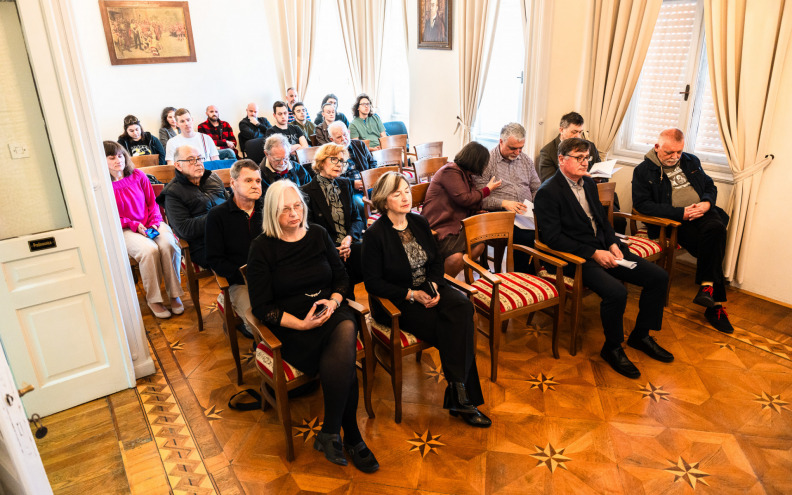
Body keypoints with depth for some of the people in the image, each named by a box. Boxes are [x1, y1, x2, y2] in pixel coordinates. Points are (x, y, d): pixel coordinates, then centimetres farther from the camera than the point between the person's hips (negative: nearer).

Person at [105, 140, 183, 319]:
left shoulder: (138, 176, 9)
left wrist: (155, 223, -4)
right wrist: (134, 225, -12)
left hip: (151, 224, 3)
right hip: (126, 231, -3)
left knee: (168, 245, -30)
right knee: (149, 250, -34)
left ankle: (174, 294, -16)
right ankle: (153, 299, -16)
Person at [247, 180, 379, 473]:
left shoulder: (318, 235, 11)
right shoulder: (262, 248, -2)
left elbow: (342, 276, 16)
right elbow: (261, 307, -4)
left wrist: (334, 300, -6)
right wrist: (301, 324, -16)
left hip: (330, 312, 4)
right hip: (289, 326, -3)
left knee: (346, 331, -31)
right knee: (343, 362, -28)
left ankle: (330, 434, -16)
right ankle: (351, 437, -7)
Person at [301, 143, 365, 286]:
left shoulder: (345, 185, 18)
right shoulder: (307, 192, 0)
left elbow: (357, 218, 14)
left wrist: (350, 237, -8)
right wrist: (334, 250, -18)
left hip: (351, 243, 5)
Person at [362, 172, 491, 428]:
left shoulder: (420, 223, 8)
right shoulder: (375, 234, -10)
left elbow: (436, 261, 14)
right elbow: (372, 282, -12)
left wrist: (434, 286, -8)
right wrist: (412, 294, -18)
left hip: (427, 289, 6)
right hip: (395, 301, -5)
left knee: (462, 307, -26)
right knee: (452, 331, -26)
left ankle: (458, 396, -25)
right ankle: (463, 397, -12)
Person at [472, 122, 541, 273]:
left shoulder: (526, 160, 19)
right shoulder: (486, 161, 1)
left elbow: (537, 189, 24)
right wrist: (504, 203, -19)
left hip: (528, 212, 5)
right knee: (526, 237, -32)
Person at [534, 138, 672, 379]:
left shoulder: (589, 183, 15)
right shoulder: (548, 193, -12)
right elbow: (552, 237, -18)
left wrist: (613, 244, 1)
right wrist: (593, 253, -20)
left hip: (604, 249, 9)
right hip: (576, 258, -8)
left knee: (659, 277, 0)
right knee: (616, 291, -30)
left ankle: (641, 335, 18)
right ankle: (612, 348, -4)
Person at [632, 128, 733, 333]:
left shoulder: (691, 161, 18)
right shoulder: (643, 171, 0)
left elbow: (710, 186, 23)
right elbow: (642, 204, -9)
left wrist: (707, 203, -3)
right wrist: (681, 212, -15)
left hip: (702, 213, 5)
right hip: (673, 222, -4)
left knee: (715, 229, -31)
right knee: (712, 246, -28)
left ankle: (707, 286, -23)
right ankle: (715, 303, -19)